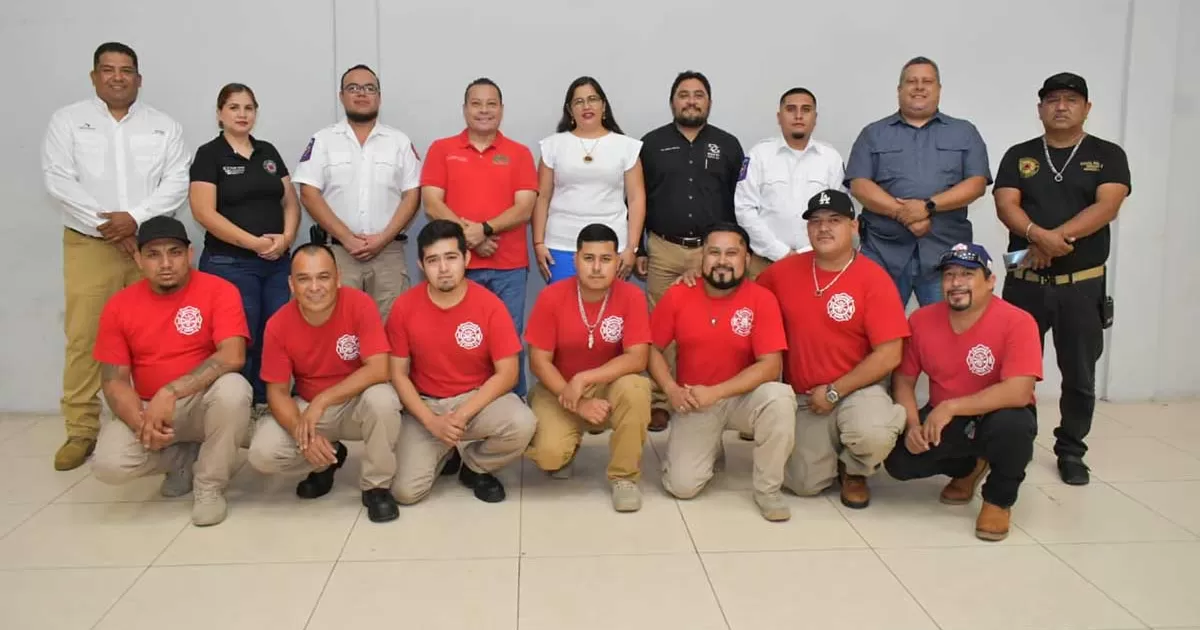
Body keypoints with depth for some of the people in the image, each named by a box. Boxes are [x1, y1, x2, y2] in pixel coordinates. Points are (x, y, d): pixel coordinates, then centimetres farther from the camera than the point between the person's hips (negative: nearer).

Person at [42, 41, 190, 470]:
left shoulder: (164, 126, 11)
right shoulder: (67, 121, 8)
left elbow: (177, 183, 0)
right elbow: (58, 181, -3)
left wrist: (135, 218, -13)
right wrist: (106, 225, -11)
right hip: (89, 245, -1)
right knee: (83, 339, -3)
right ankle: (81, 432, 4)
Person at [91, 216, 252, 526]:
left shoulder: (219, 291, -12)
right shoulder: (119, 306, -2)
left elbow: (233, 356, -25)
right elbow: (114, 380, -3)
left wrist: (170, 392, -33)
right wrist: (141, 422, -22)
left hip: (205, 403, -2)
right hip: (147, 408, 3)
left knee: (233, 389, -37)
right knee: (108, 465, -25)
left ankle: (209, 485, -12)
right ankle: (185, 459, 8)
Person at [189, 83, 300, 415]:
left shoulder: (269, 152, 14)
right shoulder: (209, 154, -2)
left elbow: (291, 202, 13)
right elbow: (204, 213, -11)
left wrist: (286, 237, -7)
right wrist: (254, 242, -16)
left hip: (277, 263, 5)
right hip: (230, 265, -5)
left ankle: (267, 404, 15)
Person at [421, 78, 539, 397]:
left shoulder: (519, 153, 8)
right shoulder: (441, 149, 8)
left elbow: (524, 209, -2)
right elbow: (432, 204, -1)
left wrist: (484, 229, -16)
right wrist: (467, 233, -14)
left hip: (508, 267, 0)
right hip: (456, 264, 0)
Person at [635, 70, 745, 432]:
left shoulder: (728, 145, 9)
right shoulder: (652, 144, 7)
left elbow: (741, 202, 8)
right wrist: (637, 249, 3)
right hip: (664, 250, 0)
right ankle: (660, 402, 10)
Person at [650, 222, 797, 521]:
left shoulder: (762, 299, -13)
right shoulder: (677, 296, -7)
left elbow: (770, 366, -18)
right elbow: (652, 348, 1)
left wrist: (715, 392, -25)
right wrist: (672, 390, -16)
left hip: (743, 397, -1)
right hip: (694, 402, 1)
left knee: (780, 398, -34)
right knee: (682, 486, -15)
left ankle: (767, 489, -12)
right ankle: (709, 449, 23)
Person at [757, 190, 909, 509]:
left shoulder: (874, 278, -11)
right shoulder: (785, 270, 0)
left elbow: (889, 355, -15)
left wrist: (834, 391, -15)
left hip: (857, 389, -2)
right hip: (803, 397, 3)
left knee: (873, 434, -35)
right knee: (805, 482, -13)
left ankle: (854, 471, 5)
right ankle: (827, 448, 25)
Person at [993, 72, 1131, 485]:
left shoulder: (1108, 156, 4)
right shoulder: (1019, 156, 8)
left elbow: (1107, 207, -11)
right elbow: (1006, 205, -6)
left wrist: (1058, 238, -23)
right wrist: (1039, 235, -25)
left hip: (1083, 284, 0)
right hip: (1025, 282, 1)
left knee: (1079, 376, 7)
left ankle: (1070, 452, 20)